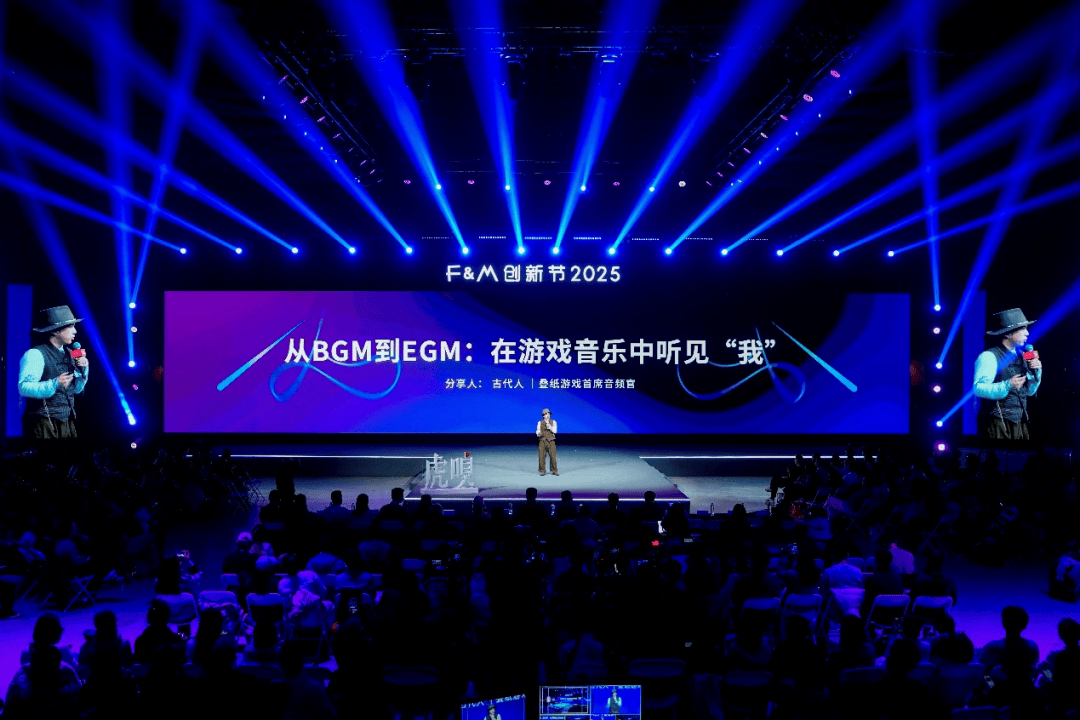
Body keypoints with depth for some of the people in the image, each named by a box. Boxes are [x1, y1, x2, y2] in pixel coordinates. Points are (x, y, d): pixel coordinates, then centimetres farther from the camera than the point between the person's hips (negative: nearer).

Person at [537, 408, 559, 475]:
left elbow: (555, 431, -3)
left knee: (553, 456, -7)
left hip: (551, 441, 0)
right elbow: (538, 431, 7)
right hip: (542, 441, 0)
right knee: (542, 456, -5)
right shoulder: (540, 423, 11)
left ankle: (554, 471, 2)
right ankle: (542, 471, 4)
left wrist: (550, 427, -22)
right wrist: (538, 433, -17)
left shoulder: (553, 422, 9)